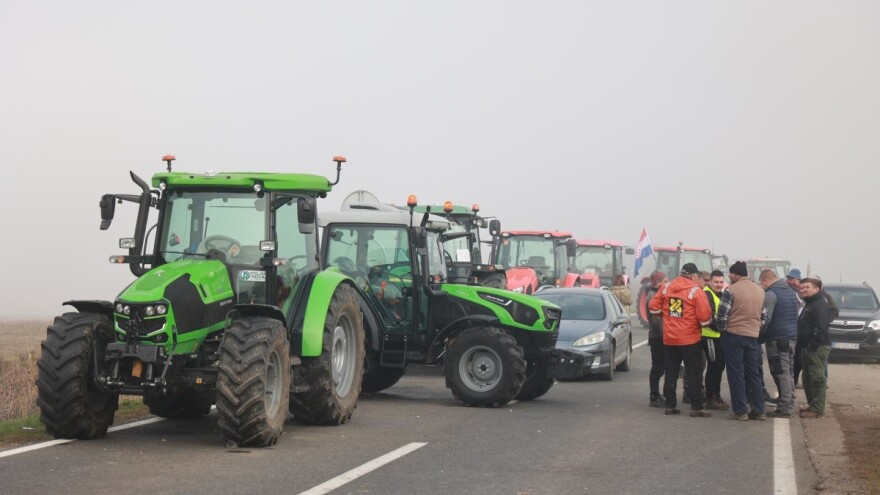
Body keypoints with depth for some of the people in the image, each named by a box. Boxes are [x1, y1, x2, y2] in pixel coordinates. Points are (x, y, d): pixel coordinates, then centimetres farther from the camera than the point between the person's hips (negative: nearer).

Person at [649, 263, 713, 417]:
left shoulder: (666, 288, 2)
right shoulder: (695, 290, -12)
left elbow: (653, 307, 5)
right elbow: (705, 316, -15)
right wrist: (705, 322, 6)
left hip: (669, 339, 4)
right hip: (690, 339, -4)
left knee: (671, 372, 12)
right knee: (694, 374, 1)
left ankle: (670, 405, 13)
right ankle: (696, 407, -1)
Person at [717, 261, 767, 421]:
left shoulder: (731, 290, -12)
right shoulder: (760, 290, 9)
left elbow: (722, 315, -12)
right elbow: (764, 315, 15)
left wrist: (722, 329, 6)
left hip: (733, 335, -6)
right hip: (753, 336, 6)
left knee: (736, 373, 0)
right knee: (753, 373, 12)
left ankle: (740, 411, -1)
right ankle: (758, 410, 11)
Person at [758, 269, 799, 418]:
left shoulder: (770, 294, -13)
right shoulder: (790, 292, 16)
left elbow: (765, 320, -18)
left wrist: (758, 337, -8)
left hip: (777, 339, -9)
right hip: (792, 337, 9)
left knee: (781, 373, -7)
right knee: (789, 372, 13)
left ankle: (784, 408, -8)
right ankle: (789, 404, 17)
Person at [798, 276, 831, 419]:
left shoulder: (820, 304, -14)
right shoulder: (809, 304, 21)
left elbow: (821, 328, -23)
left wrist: (814, 344, -25)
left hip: (818, 348, -11)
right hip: (809, 347, 11)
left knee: (816, 377, -9)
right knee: (808, 378, 15)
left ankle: (817, 409, -7)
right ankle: (812, 405, 23)